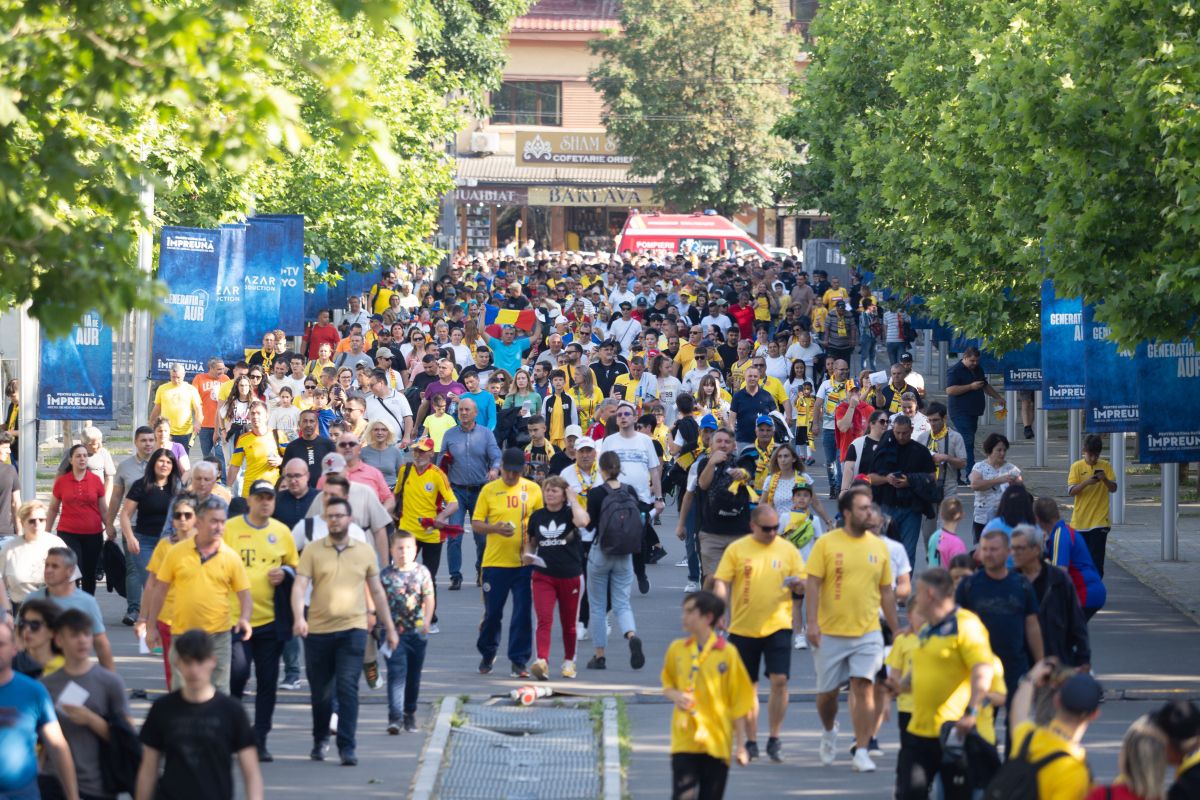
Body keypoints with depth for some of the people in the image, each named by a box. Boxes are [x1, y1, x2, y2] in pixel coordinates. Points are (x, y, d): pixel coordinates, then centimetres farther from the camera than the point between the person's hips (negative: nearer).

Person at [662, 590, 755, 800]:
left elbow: (739, 702, -1)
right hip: (684, 741, 2)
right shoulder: (676, 649, 3)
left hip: (717, 742, -2)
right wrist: (675, 696, -7)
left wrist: (740, 745, -1)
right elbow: (667, 686, 18)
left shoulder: (727, 653, -6)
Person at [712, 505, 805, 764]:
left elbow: (802, 584, 8)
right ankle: (751, 741, 18)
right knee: (747, 685, 6)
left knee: (779, 680, -11)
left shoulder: (788, 549, 5)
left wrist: (799, 585, -15)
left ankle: (774, 739, 0)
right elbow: (721, 582, -1)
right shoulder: (736, 550, 1)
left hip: (778, 626, 0)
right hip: (743, 627, 0)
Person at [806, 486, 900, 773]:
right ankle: (828, 731, 40)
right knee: (827, 691, 10)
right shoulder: (826, 544, -3)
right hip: (831, 631, -1)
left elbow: (886, 592, 12)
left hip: (867, 633, 1)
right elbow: (813, 584, -6)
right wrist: (812, 622, -16)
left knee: (863, 687, -11)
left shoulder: (878, 546, 6)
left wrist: (896, 629, 12)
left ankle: (861, 752, -8)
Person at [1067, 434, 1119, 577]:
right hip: (1080, 521, 1)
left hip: (1100, 521, -1)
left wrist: (1105, 479, -20)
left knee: (1096, 560, -10)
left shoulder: (1105, 466, 2)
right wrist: (1086, 482, -24)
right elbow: (1071, 491, -7)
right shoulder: (1077, 467, 0)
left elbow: (1113, 488, 1)